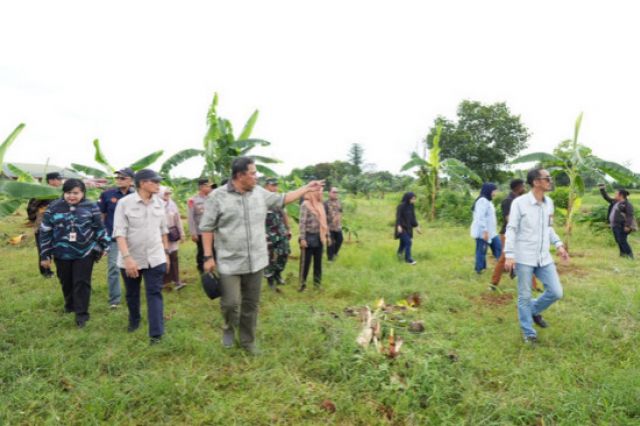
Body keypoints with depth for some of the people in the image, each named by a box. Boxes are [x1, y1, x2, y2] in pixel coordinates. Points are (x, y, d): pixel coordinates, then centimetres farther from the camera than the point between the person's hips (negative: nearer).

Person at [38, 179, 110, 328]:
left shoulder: (91, 207, -6)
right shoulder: (54, 208, -4)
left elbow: (100, 228, 3)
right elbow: (45, 232, 0)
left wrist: (104, 246, 6)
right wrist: (45, 255, 0)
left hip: (85, 253, -2)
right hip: (62, 254, 2)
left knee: (82, 283, -1)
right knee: (66, 282, 16)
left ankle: (81, 314, 6)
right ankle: (70, 305, 39)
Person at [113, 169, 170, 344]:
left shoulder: (159, 203, 1)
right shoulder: (124, 203, -11)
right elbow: (120, 232, -15)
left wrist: (166, 252, 11)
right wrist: (127, 257, -24)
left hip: (155, 257, 2)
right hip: (131, 258, -1)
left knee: (154, 294, -3)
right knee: (132, 294, 17)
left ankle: (156, 333, -1)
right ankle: (134, 321, 42)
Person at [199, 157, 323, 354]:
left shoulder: (260, 193, 4)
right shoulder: (218, 196, -10)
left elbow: (281, 199, 17)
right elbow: (207, 228, -6)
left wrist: (307, 188, 16)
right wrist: (208, 257, -9)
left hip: (255, 261, 4)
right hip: (230, 262, -4)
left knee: (251, 304, 12)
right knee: (231, 302, -4)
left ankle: (247, 340, 30)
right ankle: (229, 327, 31)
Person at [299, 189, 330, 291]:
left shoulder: (320, 205, 11)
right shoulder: (305, 204, -11)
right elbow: (302, 222, -16)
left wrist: (327, 235, 15)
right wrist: (302, 238, -20)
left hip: (319, 237, 7)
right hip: (309, 237, -7)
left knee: (318, 262, 14)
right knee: (306, 262, 2)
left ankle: (317, 283, 25)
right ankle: (302, 283, 15)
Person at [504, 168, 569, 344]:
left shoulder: (549, 203, 7)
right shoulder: (519, 202, -13)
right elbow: (511, 229, -11)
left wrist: (558, 244, 7)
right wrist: (509, 255, -16)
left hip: (544, 257, 6)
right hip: (524, 258, -6)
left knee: (556, 292, 5)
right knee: (525, 297, 5)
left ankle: (534, 311, 33)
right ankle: (529, 332, 21)